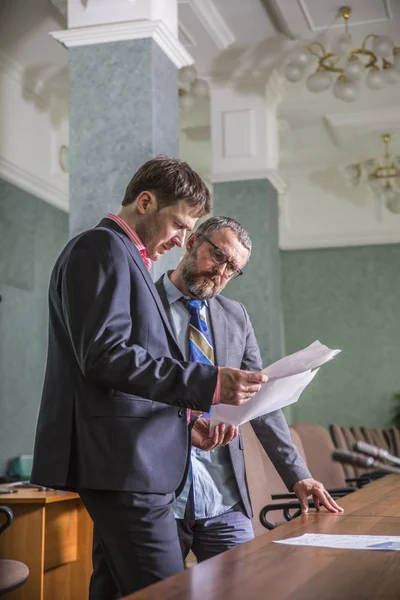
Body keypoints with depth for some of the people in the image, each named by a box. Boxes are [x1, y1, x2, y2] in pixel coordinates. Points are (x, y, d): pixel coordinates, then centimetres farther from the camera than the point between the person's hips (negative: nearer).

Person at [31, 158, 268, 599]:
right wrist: (209, 384, -21)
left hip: (125, 462, 11)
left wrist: (187, 422, 13)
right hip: (122, 461, -11)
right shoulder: (102, 247, -7)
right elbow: (105, 355, -20)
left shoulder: (125, 257, 24)